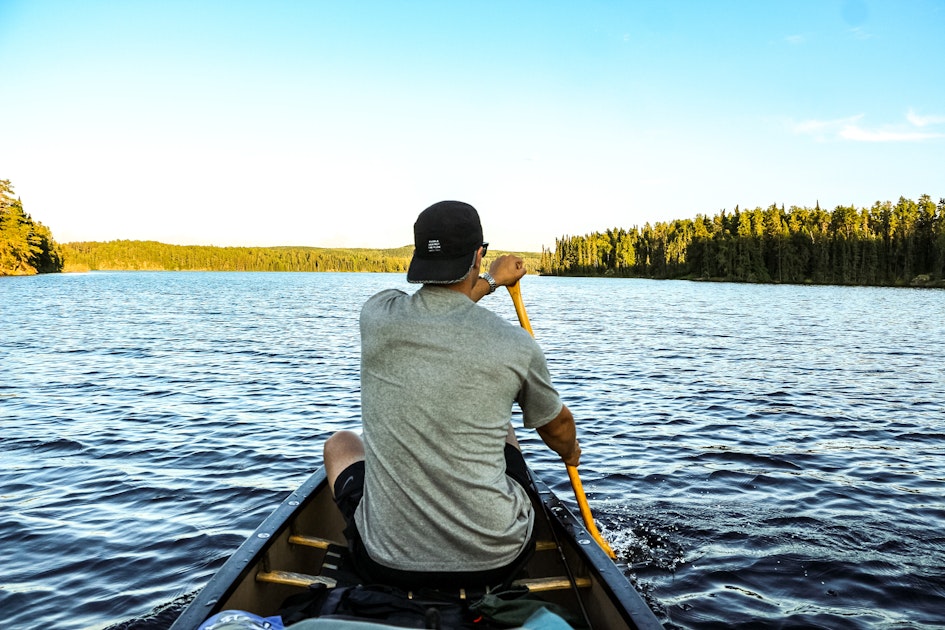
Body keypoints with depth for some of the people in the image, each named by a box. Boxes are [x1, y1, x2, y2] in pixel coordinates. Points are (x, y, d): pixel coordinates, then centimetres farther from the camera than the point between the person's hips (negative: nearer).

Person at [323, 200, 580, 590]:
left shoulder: (377, 316, -9)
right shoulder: (516, 346, -12)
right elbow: (557, 427, 10)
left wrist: (491, 282, 35)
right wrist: (571, 452, 35)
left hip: (388, 563, 0)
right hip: (496, 560, 1)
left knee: (340, 444, 28)